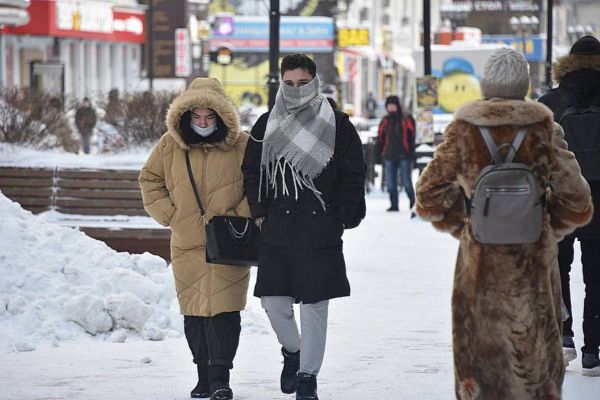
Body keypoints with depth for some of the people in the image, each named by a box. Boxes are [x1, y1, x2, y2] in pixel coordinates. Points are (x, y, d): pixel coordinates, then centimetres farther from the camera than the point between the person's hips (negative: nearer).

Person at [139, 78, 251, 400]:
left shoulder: (241, 146, -4)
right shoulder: (170, 145, 3)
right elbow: (150, 181, 12)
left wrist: (240, 216, -7)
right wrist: (169, 215, 1)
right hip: (187, 242, 3)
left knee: (223, 308, -10)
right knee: (194, 310, 7)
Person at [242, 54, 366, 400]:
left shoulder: (337, 125, 2)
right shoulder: (267, 125, 10)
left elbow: (353, 176, 3)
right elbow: (252, 172, 15)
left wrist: (344, 219, -3)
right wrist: (259, 213, 5)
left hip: (321, 231, -3)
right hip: (277, 229, 3)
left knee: (314, 303, 0)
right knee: (273, 299, 2)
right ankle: (292, 350, 30)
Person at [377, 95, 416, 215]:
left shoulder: (407, 120, 0)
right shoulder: (385, 122, 12)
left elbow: (412, 138, -1)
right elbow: (380, 139, 16)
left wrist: (411, 154, -7)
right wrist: (380, 154, 10)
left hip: (404, 156, -4)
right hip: (389, 156, 4)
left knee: (407, 182, -6)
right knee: (391, 183, 4)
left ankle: (413, 204, 6)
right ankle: (394, 205, 11)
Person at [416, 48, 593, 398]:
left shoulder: (463, 132, -5)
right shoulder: (544, 130, -5)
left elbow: (429, 199, -1)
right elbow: (577, 204, -2)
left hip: (480, 263, 0)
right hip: (535, 263, 1)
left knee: (481, 359, 6)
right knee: (537, 355, 13)